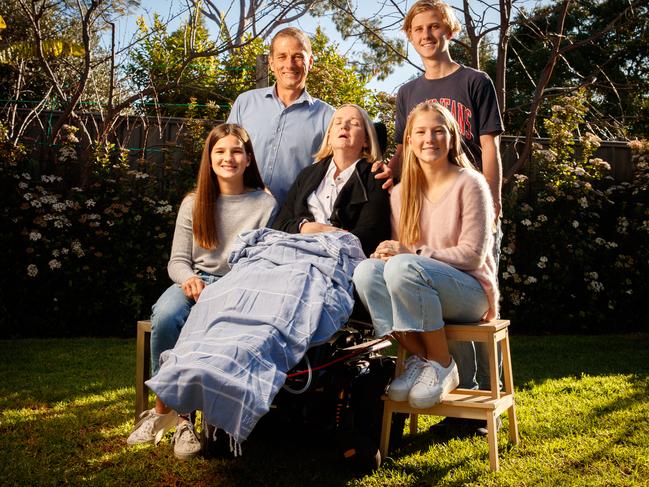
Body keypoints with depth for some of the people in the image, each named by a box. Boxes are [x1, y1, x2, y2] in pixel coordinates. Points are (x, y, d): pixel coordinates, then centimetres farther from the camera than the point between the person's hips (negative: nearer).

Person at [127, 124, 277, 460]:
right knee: (165, 315, -32)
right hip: (195, 283, 3)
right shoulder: (194, 203, 11)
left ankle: (167, 407, -19)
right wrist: (188, 278, -15)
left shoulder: (265, 204, 4)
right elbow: (177, 260, 8)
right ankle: (172, 407, -17)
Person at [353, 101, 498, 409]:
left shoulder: (469, 184, -6)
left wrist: (412, 253, -21)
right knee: (366, 271, -25)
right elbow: (401, 249, 12)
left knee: (403, 267, -34)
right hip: (418, 292, 5)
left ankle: (442, 365, -17)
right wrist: (389, 253, -14)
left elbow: (473, 255, -12)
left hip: (471, 291, -5)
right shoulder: (401, 193, 11)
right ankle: (418, 358, -14)